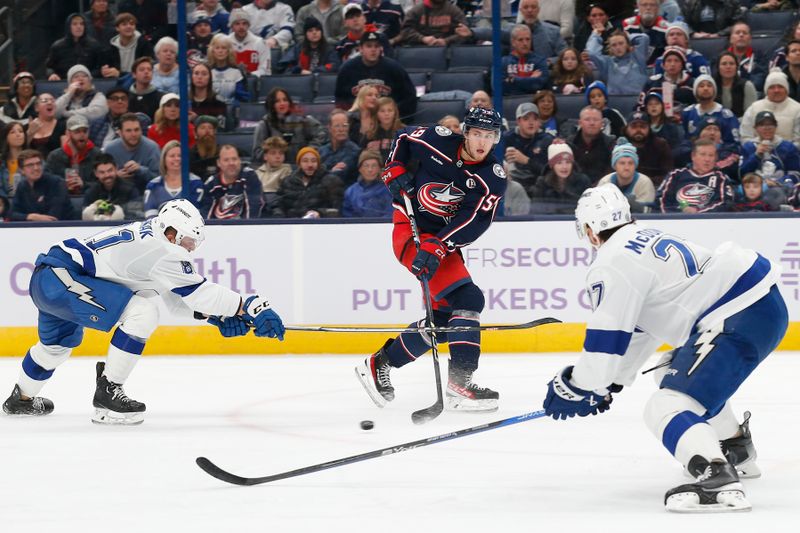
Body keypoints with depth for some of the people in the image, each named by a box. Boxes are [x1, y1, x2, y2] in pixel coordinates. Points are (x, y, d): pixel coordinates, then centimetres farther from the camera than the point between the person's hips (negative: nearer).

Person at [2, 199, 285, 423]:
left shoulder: (146, 234, 12)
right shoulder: (159, 248, -17)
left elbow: (177, 296, 16)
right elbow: (198, 292, -20)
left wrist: (218, 314, 4)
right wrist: (251, 307, -19)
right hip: (60, 277, -11)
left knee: (60, 342, 36)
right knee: (142, 313, -18)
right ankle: (108, 393, -10)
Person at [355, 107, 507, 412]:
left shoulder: (493, 178, -9)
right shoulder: (438, 141, -13)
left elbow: (472, 223, -22)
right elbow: (403, 139, 10)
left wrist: (436, 248, -34)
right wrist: (395, 171, -5)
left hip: (444, 239, 6)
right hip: (411, 229, -6)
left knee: (442, 315, 7)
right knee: (466, 299, -20)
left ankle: (381, 364, 23)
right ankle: (459, 383, -24)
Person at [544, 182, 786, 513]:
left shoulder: (612, 264, -8)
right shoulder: (647, 241, 23)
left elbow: (607, 336, -10)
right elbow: (639, 327, 30)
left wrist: (577, 387, 2)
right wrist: (610, 382, 32)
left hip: (740, 320, -11)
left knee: (667, 407, -18)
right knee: (675, 371, 34)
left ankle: (718, 481, -42)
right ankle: (737, 451, 44)